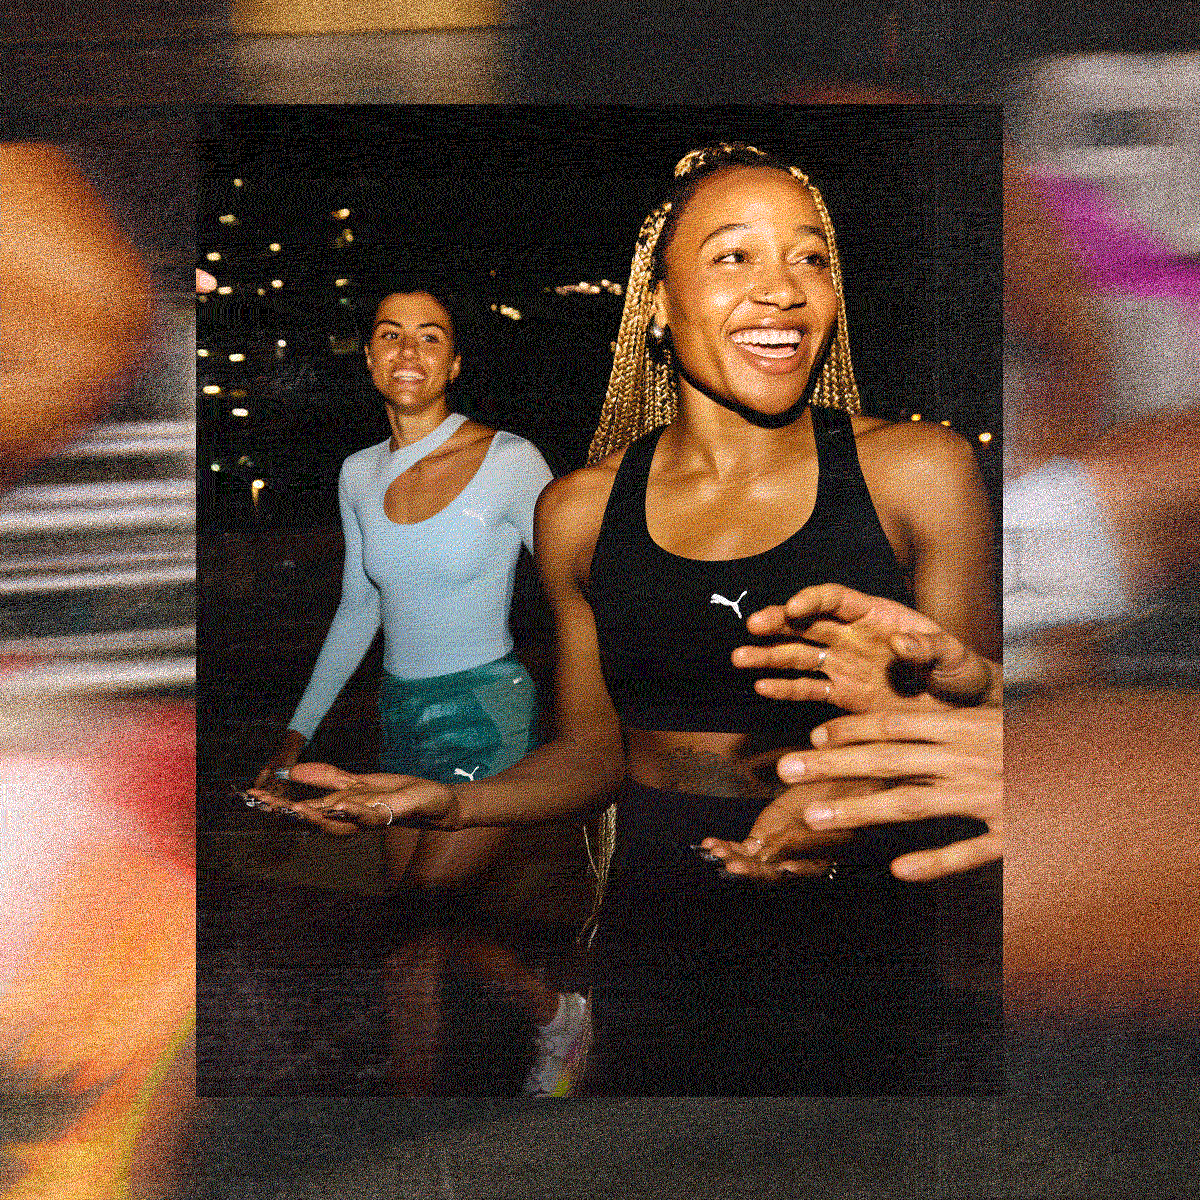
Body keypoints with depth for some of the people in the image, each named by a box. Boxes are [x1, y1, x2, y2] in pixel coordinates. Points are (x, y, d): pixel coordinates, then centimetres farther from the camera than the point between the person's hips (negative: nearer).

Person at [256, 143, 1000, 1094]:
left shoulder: (917, 472, -4)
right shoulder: (580, 513, 3)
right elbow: (594, 750, 11)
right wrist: (452, 802, -7)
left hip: (870, 938, -1)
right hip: (657, 936, 2)